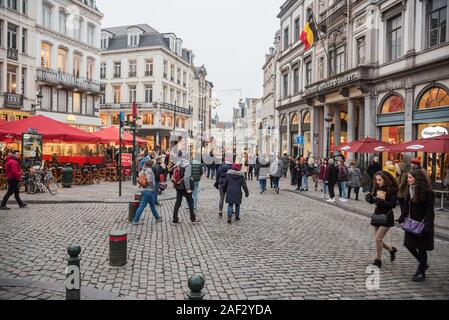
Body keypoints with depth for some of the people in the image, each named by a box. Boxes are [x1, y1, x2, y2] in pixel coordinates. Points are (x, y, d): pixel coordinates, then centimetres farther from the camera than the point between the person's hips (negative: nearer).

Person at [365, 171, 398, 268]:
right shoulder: (377, 188, 3)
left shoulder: (392, 189, -13)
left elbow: (393, 204, -18)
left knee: (378, 238, -12)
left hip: (387, 217, -6)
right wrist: (369, 197, -17)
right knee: (378, 239, 11)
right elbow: (372, 201, 5)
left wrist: (381, 201, -30)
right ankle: (391, 250, 39)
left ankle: (378, 260, 4)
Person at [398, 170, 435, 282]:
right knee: (409, 244, 10)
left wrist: (427, 224, -24)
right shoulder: (409, 189, 3)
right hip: (411, 223, 7)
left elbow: (430, 210, -16)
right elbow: (406, 206, 8)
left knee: (421, 248, 4)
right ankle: (423, 264, 33)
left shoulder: (427, 192, -16)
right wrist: (401, 219, 0)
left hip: (422, 224, -7)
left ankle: (422, 273, 19)